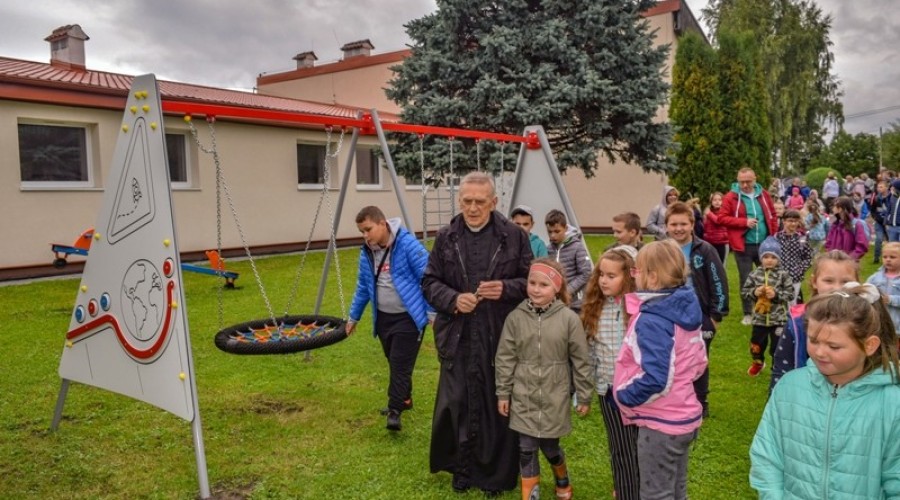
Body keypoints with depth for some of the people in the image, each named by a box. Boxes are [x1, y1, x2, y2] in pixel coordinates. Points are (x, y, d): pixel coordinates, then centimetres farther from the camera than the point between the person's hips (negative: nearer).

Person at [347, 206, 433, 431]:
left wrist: (432, 312, -15)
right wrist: (354, 316, 23)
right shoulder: (366, 253, 4)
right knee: (394, 363, 16)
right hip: (384, 318, 7)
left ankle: (395, 409, 0)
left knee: (401, 363, -8)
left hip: (408, 317, -7)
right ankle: (404, 399, 33)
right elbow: (363, 287, 18)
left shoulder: (407, 244, -17)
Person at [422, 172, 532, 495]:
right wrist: (453, 299, -13)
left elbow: (531, 282, 3)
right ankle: (462, 467, 30)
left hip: (501, 338, -1)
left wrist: (505, 289, -17)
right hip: (458, 338, 2)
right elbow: (429, 282, 6)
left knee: (499, 405, 8)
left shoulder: (514, 235, -3)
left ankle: (497, 473, 28)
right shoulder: (446, 237, 3)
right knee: (456, 404, 8)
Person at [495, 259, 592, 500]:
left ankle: (562, 480, 44)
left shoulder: (569, 319, -10)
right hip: (523, 398, 1)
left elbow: (580, 360, -3)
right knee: (526, 449, 7)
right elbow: (505, 358, 0)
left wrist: (584, 397, 1)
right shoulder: (516, 317, -6)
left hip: (554, 397, -1)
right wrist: (503, 393, 2)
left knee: (549, 446, 12)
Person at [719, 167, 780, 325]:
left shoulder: (763, 195, 6)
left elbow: (773, 215, 13)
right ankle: (748, 313, 15)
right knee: (746, 279, 5)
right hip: (743, 245, -3)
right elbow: (722, 218, -10)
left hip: (764, 244, 3)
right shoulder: (731, 197, -6)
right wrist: (744, 222, -17)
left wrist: (774, 236, 5)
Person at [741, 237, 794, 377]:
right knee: (756, 345, 18)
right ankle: (758, 362, 47)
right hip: (760, 318, 3)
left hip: (779, 319, -3)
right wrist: (754, 292, -19)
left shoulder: (783, 275, -10)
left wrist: (776, 294, -23)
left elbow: (790, 294, -10)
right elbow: (744, 291, 0)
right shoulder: (755, 274, -4)